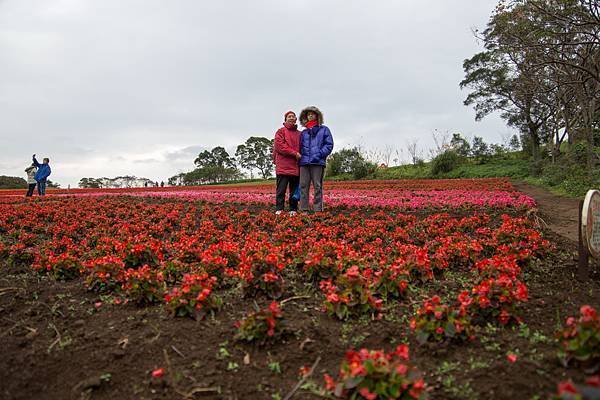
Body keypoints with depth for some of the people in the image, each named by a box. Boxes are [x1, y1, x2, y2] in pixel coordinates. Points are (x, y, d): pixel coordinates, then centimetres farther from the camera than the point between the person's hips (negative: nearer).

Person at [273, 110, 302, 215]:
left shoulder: (299, 134, 19)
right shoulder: (281, 131, 5)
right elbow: (279, 146, -8)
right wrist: (294, 153, -12)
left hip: (296, 167, 5)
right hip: (283, 166, -5)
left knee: (294, 190, 7)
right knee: (281, 190, -5)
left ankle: (293, 210, 13)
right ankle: (279, 210, -3)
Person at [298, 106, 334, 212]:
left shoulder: (324, 129, 11)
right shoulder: (304, 133, 20)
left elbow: (329, 145, 3)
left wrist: (319, 155, -9)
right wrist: (300, 156, 2)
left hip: (318, 163, -3)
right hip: (304, 163, 3)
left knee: (317, 187, -3)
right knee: (303, 186, -1)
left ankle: (318, 210, -1)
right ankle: (303, 209, 2)